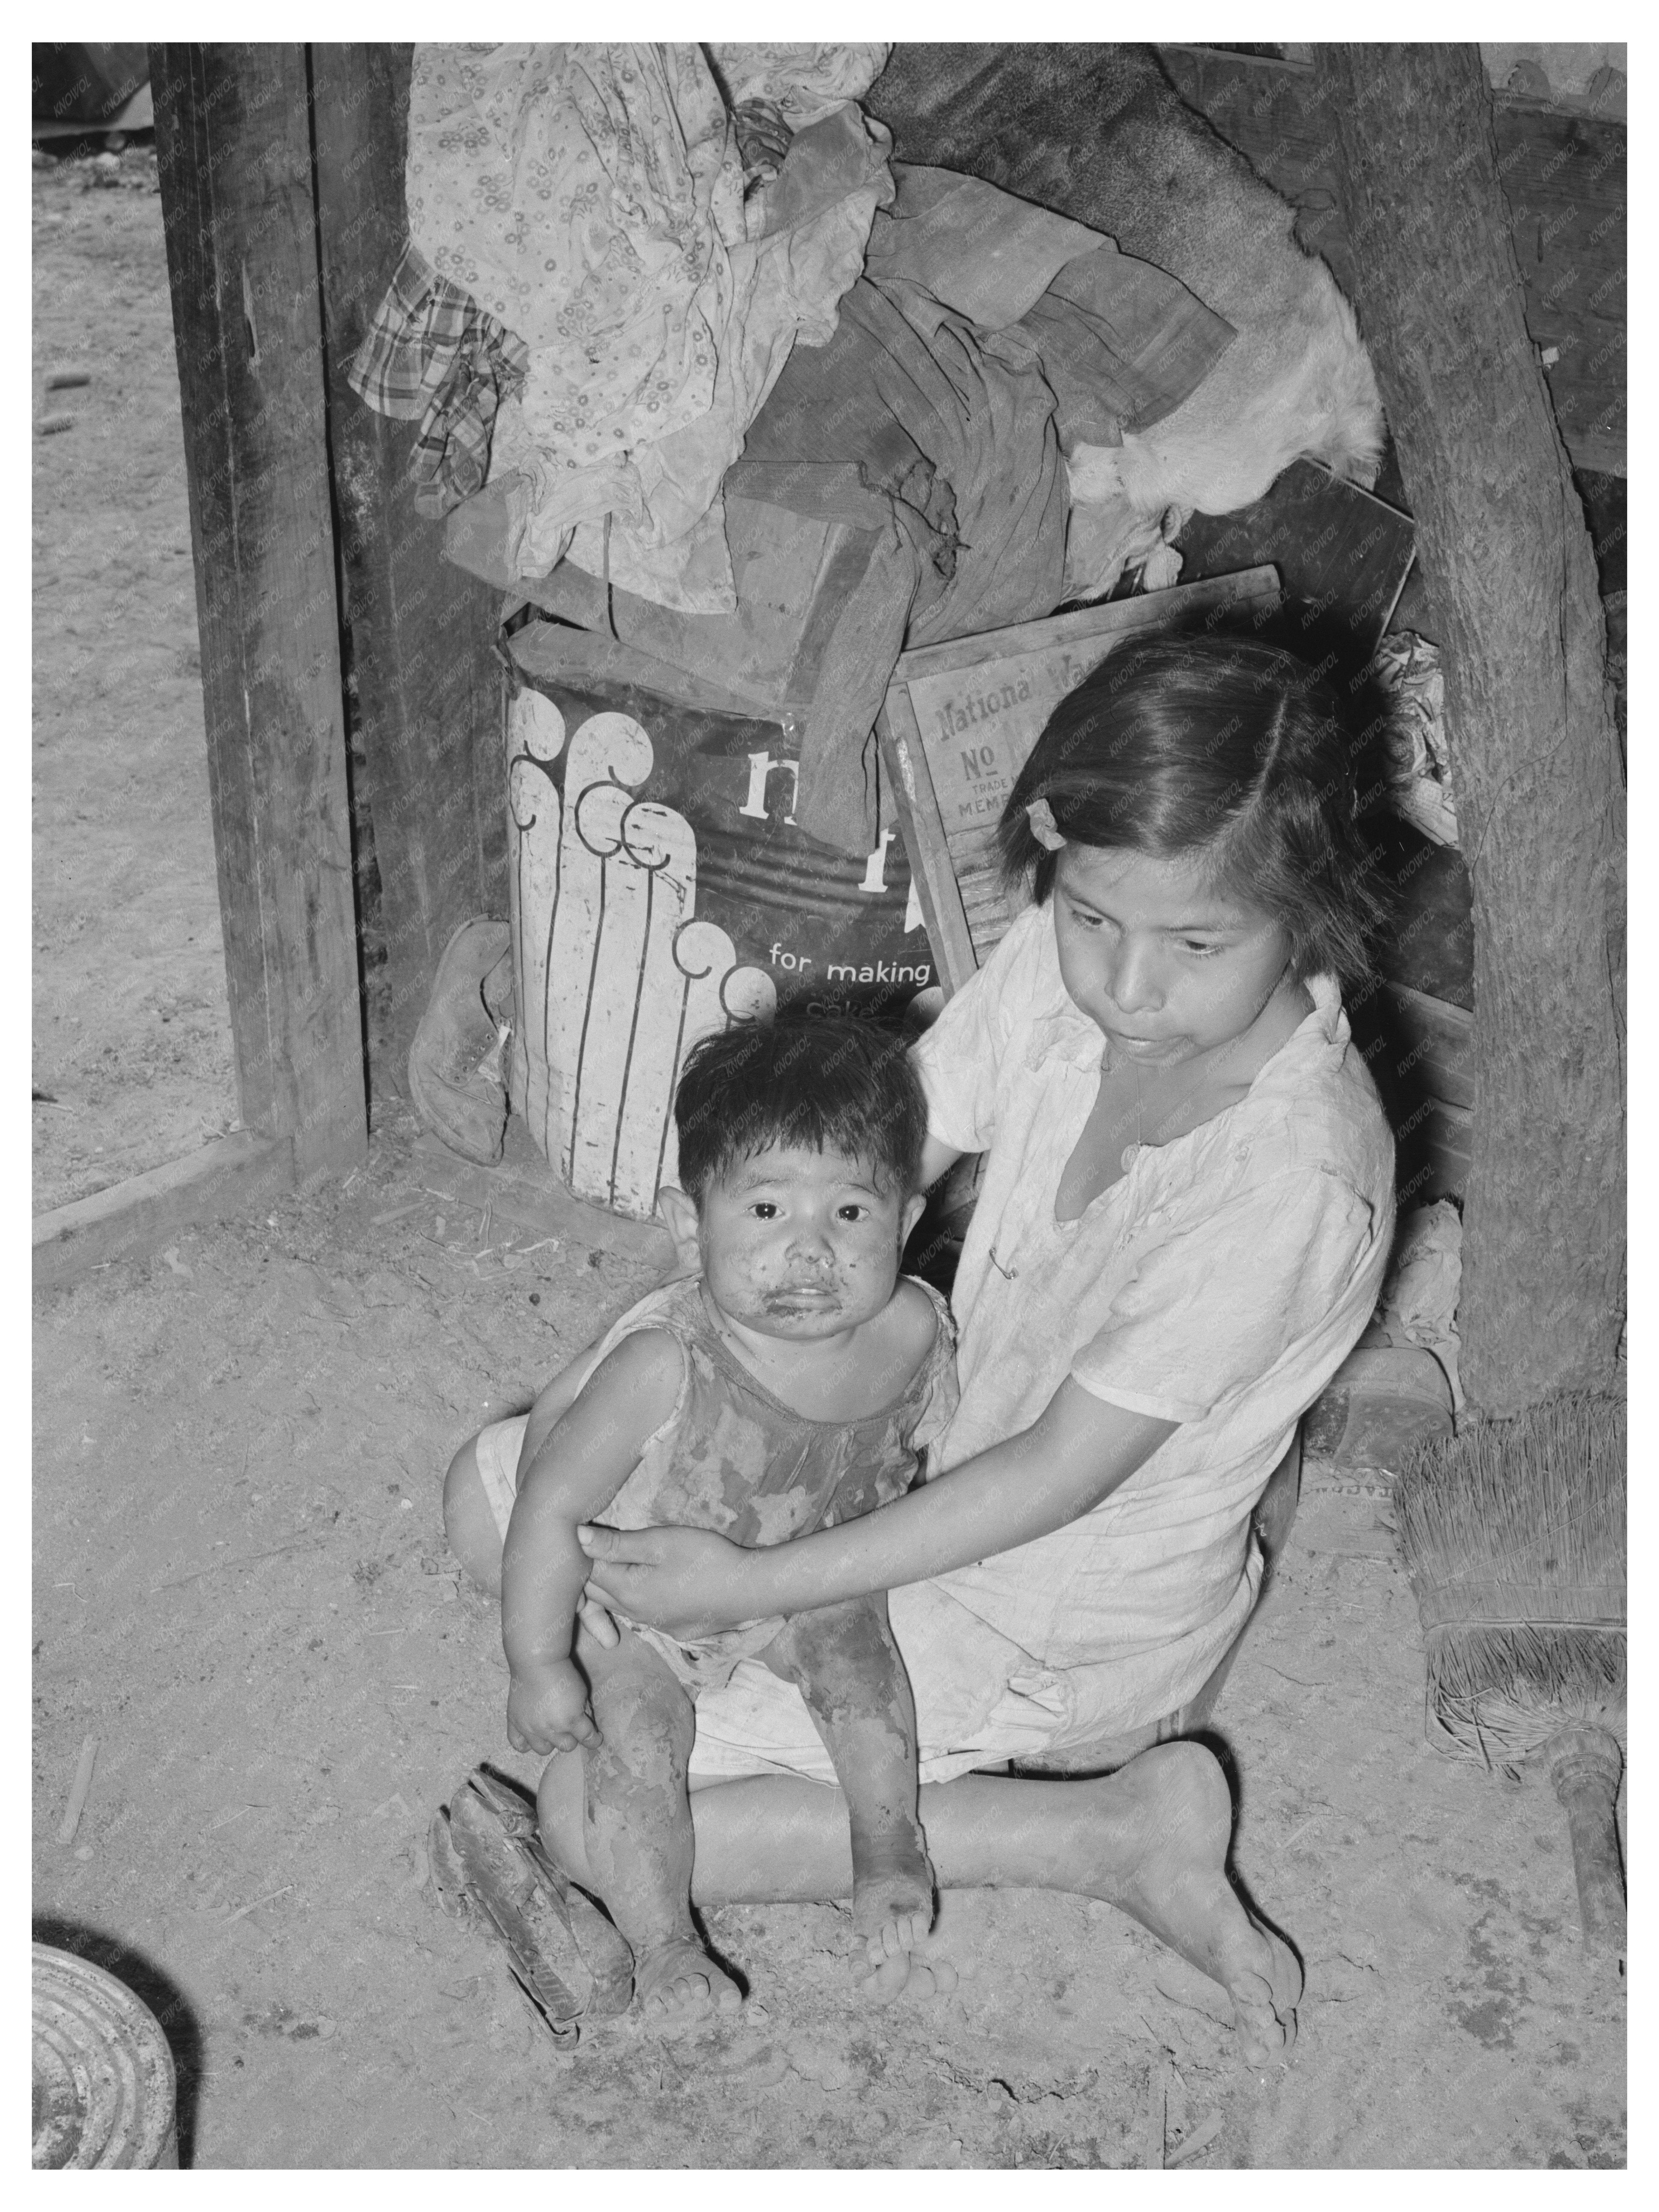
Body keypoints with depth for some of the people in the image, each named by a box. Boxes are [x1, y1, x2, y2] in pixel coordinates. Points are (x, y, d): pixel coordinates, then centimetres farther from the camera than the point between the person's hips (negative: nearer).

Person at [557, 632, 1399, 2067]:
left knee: (593, 1822, -12)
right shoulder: (1067, 964, -15)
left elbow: (1060, 1474, -26)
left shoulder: (1290, 1181, -34)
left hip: (1067, 1616, -8)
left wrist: (762, 1585, -21)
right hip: (950, 1448, 8)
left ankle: (1119, 1831, -7)